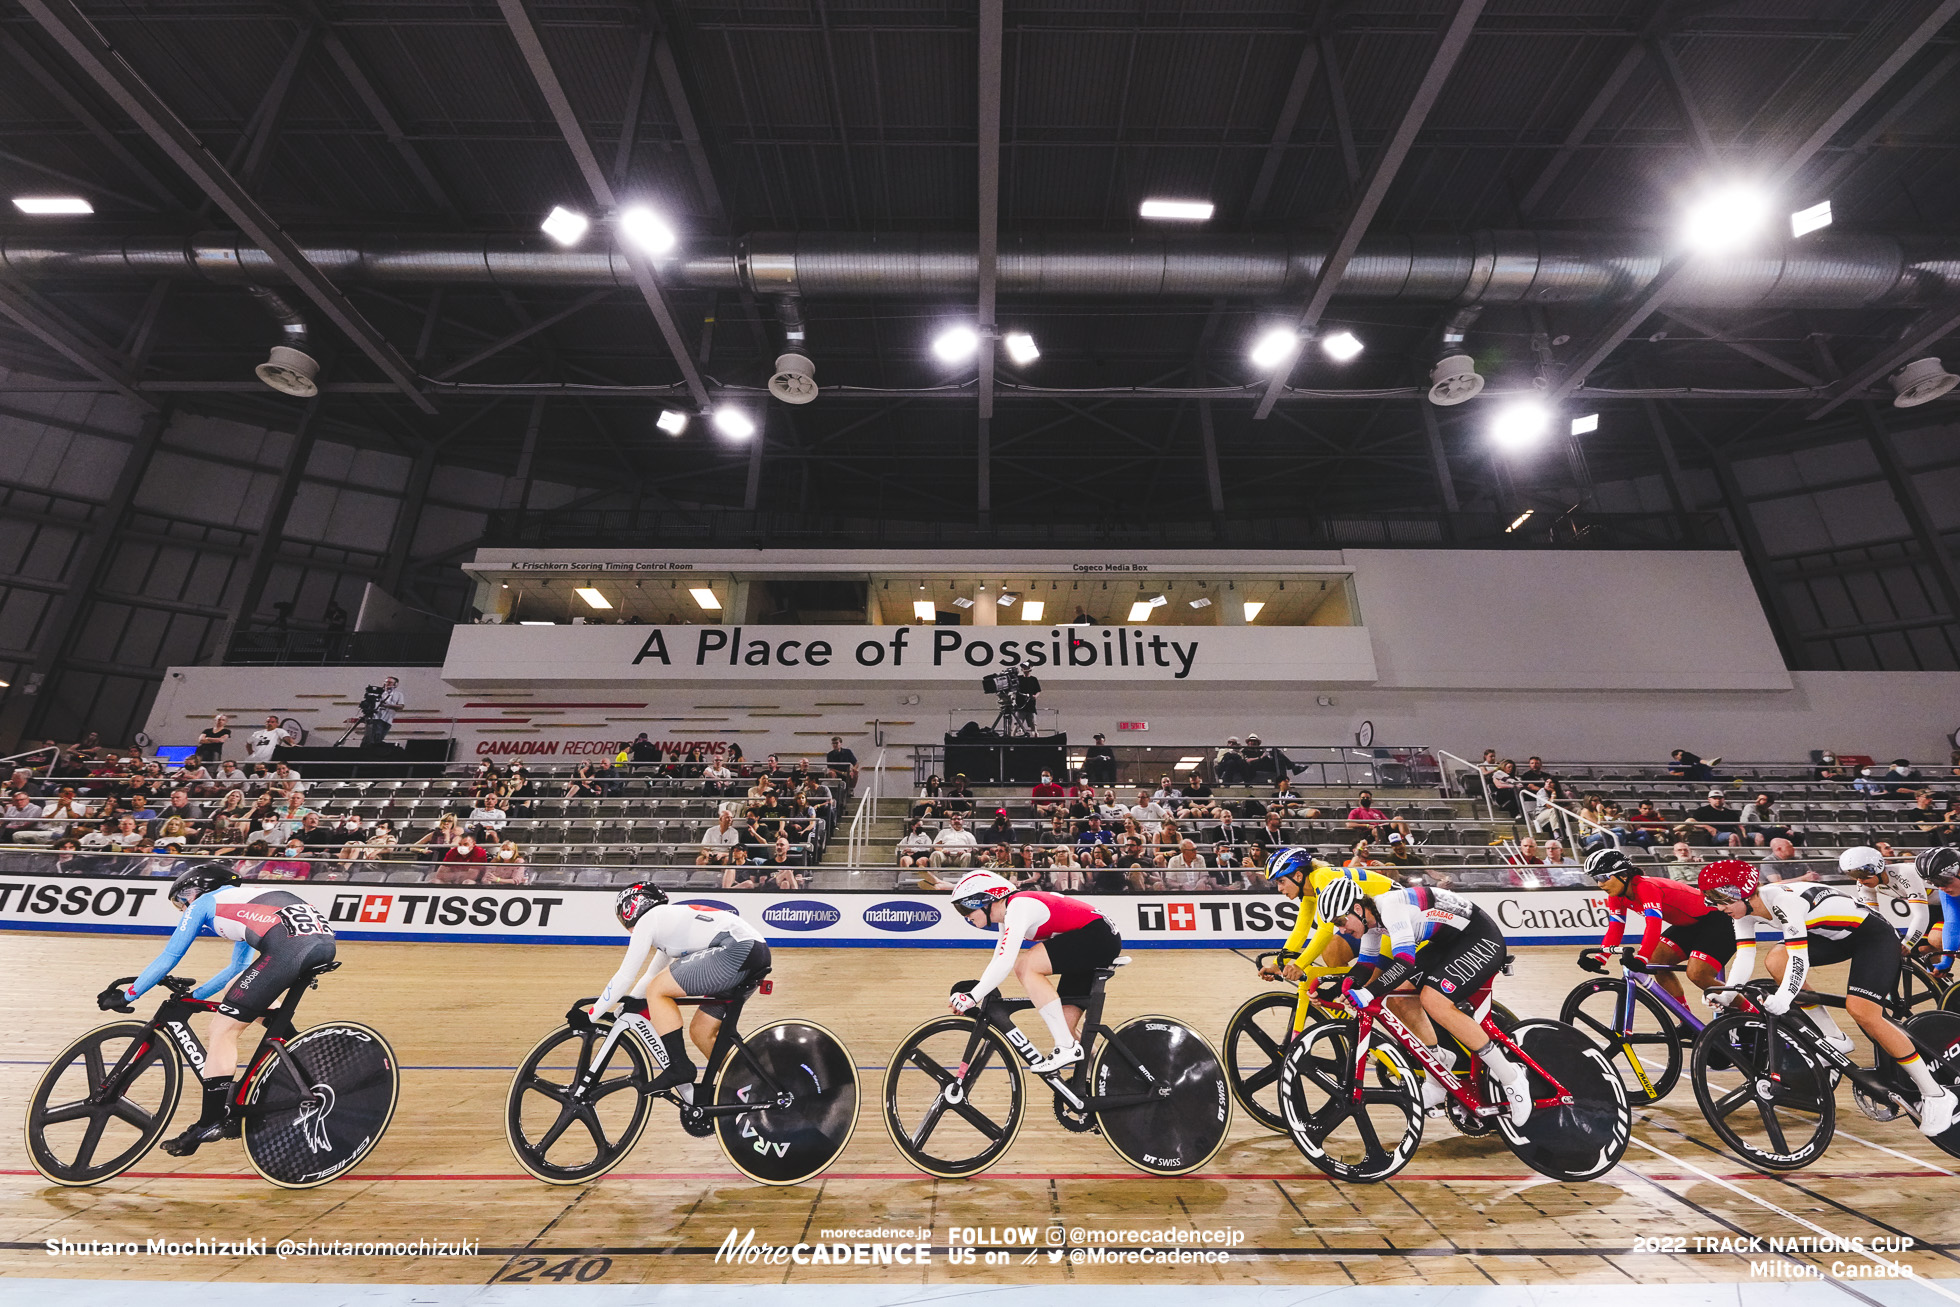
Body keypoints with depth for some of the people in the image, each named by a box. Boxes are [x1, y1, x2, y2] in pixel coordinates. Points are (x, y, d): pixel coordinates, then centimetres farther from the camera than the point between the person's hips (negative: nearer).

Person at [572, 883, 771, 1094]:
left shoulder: (648, 919, 7)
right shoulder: (669, 920, 32)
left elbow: (625, 976, 7)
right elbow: (651, 975, 39)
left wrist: (590, 1016, 16)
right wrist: (621, 1011, 38)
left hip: (737, 949, -10)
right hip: (758, 953, 10)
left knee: (656, 991, 2)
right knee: (700, 1031, 19)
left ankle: (678, 1068, 2)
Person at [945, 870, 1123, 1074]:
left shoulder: (1018, 906, -18)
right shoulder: (1007, 915, 12)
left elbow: (1006, 963, -27)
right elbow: (998, 961, 17)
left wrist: (972, 996, -20)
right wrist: (973, 992, 7)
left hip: (1099, 936, -10)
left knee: (1025, 966, -21)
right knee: (1061, 1026, 6)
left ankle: (1068, 1048, -15)